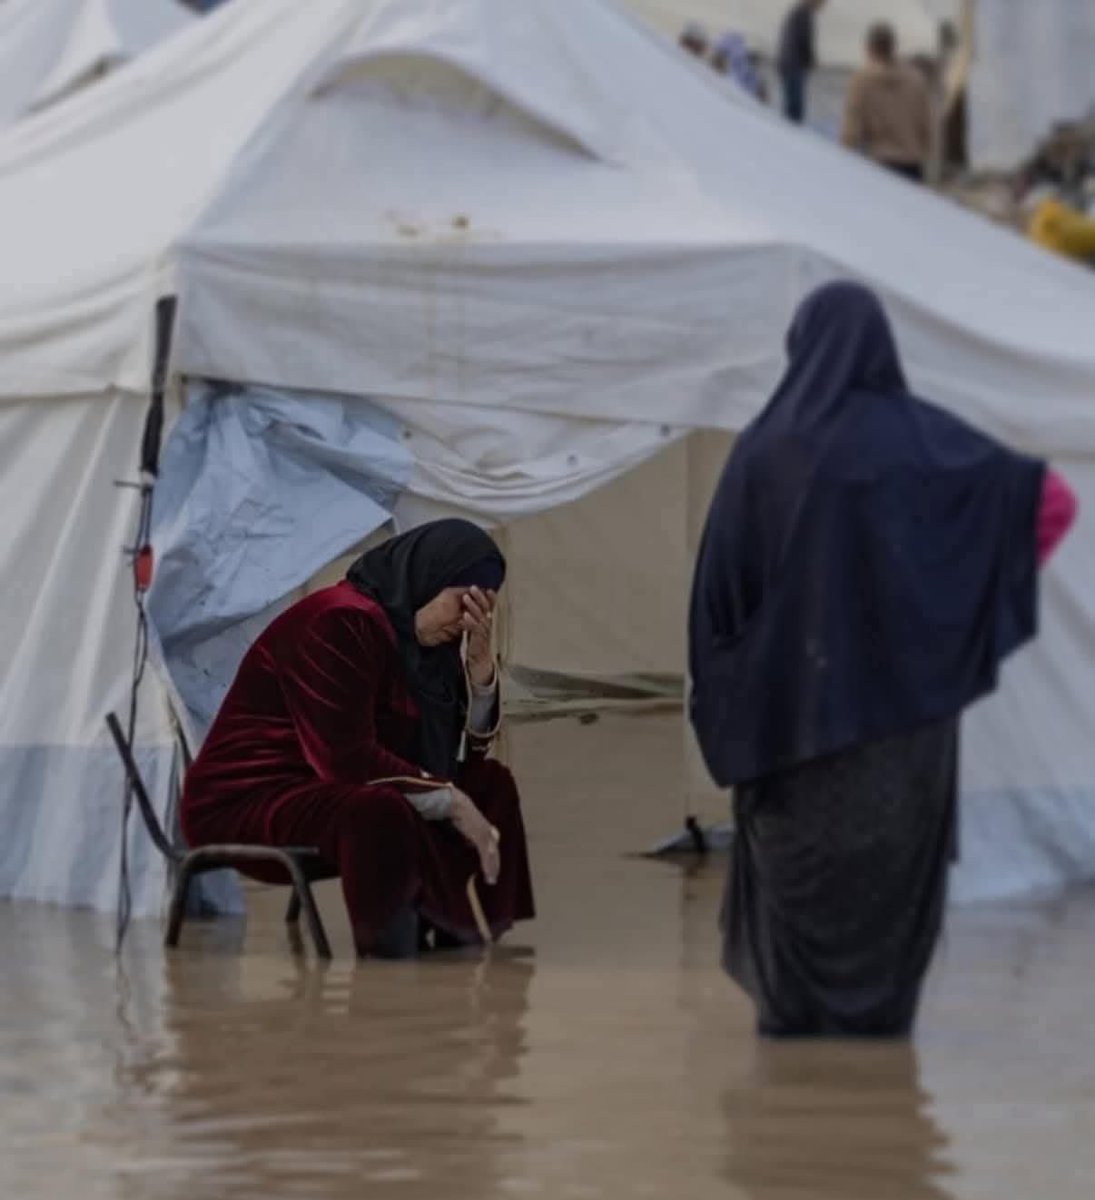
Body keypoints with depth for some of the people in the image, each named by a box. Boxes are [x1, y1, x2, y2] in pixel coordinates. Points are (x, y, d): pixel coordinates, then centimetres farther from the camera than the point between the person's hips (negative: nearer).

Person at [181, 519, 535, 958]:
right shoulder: (340, 624, -21)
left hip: (326, 792, 11)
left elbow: (464, 753, 9)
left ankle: (459, 941, 0)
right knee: (381, 811, -39)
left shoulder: (412, 634, 8)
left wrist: (481, 665, -6)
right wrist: (451, 803, -21)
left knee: (490, 784, 7)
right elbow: (346, 759, -27)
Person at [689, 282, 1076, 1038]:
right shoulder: (924, 436, -1)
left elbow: (723, 580, -6)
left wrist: (724, 705, 2)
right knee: (894, 849, 9)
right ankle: (878, 1006, 5)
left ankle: (798, 1005, 9)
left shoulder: (766, 447, -4)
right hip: (905, 686, 1)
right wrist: (989, 595, 4)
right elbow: (1055, 501, -4)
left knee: (798, 850, 10)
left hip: (796, 691, -1)